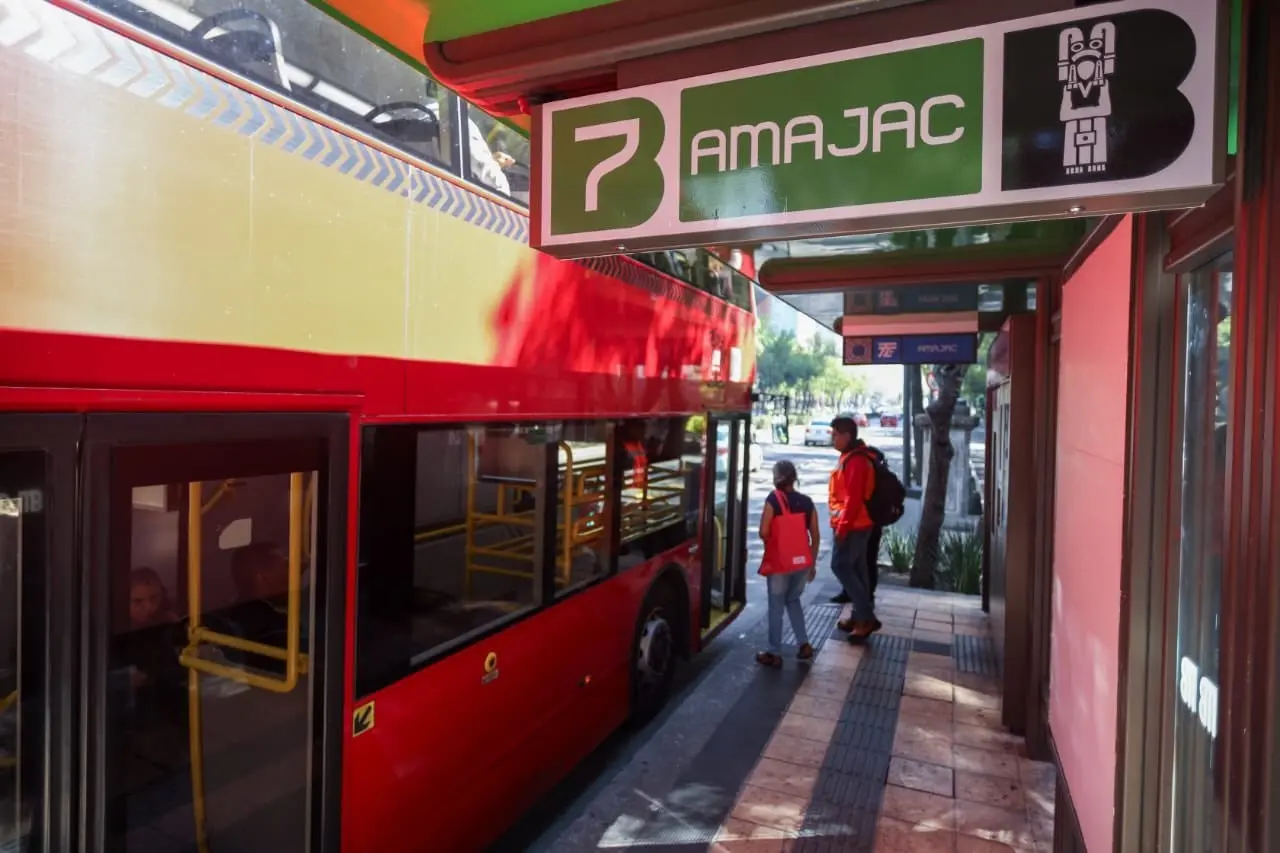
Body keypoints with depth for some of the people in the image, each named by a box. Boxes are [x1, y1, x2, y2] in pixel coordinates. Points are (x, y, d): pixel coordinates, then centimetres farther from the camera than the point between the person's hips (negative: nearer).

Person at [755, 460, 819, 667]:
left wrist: (772, 541, 4)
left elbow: (764, 532, -18)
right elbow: (815, 537, 5)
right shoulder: (807, 502, 2)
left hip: (779, 563, -5)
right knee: (793, 600, 24)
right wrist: (812, 563, 15)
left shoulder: (773, 500, -11)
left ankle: (774, 654, 15)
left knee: (776, 608, 8)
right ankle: (804, 645, 22)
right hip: (802, 562, 5)